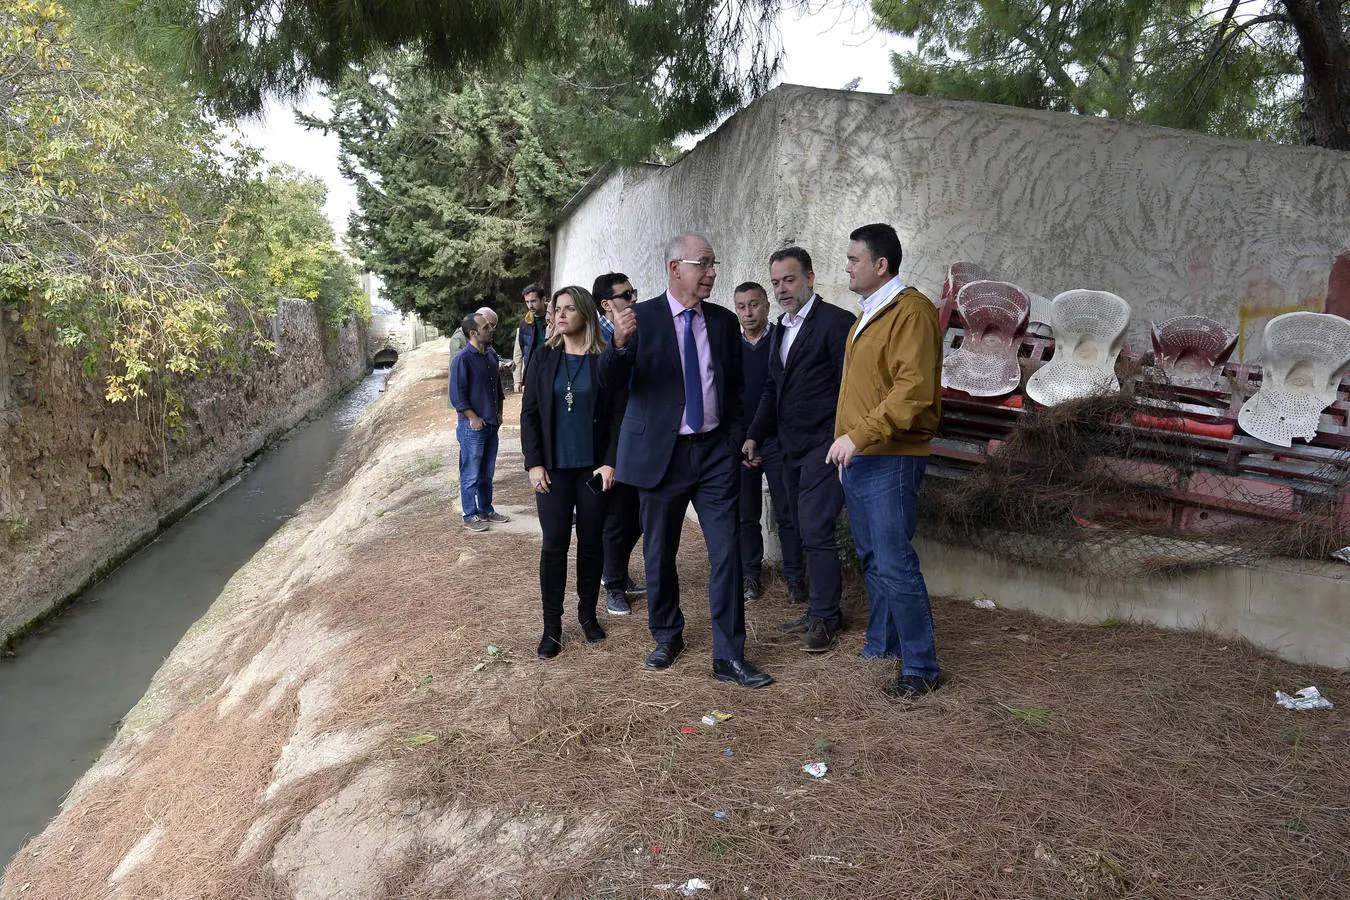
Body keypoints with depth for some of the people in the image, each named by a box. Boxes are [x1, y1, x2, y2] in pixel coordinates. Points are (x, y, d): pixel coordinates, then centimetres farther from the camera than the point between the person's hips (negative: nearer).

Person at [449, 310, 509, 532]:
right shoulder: (462, 359, -15)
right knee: (471, 474, 4)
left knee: (487, 472, 17)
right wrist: (474, 419, -14)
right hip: (472, 426, -7)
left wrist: (498, 413, 13)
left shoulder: (491, 354, 7)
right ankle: (471, 516, 14)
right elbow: (457, 396, -15)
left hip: (491, 424, 7)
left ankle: (487, 510, 29)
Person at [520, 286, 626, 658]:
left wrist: (610, 462, -9)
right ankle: (551, 625, 12)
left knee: (591, 542, 9)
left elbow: (619, 415, -2)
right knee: (554, 544, 2)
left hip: (594, 467, 0)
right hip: (553, 468, 1)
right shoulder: (544, 356, 2)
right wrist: (534, 463, -5)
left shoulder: (606, 359, -3)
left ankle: (588, 613, 26)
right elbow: (529, 412, 2)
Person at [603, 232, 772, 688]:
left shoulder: (724, 321, 6)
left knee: (726, 552, -1)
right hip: (662, 453, -2)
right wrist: (619, 344, -33)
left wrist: (737, 440, 6)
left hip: (716, 451, 2)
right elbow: (612, 379, -13)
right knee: (659, 554, 10)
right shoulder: (640, 317, -4)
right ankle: (667, 637, 31)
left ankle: (729, 657, 8)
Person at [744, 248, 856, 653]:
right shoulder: (781, 328, 16)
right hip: (793, 448, 8)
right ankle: (820, 610, 23)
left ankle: (824, 618, 6)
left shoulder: (836, 322, -9)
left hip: (823, 447, -8)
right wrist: (755, 435, 12)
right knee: (808, 532, 13)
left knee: (816, 532, -8)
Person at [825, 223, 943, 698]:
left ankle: (921, 667, 5)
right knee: (871, 558, 16)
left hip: (890, 461, -9)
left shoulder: (912, 310, -12)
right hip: (856, 458, 9)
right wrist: (849, 441, 16)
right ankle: (881, 643, 30)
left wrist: (860, 434, -25)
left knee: (895, 564, -7)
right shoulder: (868, 316, 18)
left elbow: (915, 391, -22)